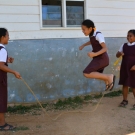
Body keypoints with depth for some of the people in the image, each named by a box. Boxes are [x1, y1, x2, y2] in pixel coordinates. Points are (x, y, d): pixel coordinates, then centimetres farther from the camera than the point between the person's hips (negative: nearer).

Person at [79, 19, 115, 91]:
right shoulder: (92, 34, 5)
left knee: (86, 74, -17)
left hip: (102, 59, -9)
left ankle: (109, 77, -9)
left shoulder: (98, 35, -20)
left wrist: (94, 54, -36)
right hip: (99, 58, 9)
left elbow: (105, 48, -25)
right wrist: (83, 45, 19)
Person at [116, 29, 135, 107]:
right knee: (125, 84, 10)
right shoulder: (124, 45, 5)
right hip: (124, 68, 4)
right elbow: (117, 55, 8)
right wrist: (119, 53, -14)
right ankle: (125, 100, 21)